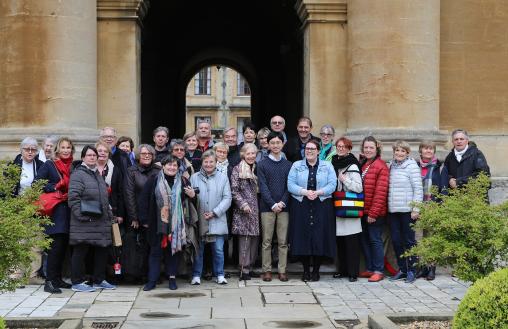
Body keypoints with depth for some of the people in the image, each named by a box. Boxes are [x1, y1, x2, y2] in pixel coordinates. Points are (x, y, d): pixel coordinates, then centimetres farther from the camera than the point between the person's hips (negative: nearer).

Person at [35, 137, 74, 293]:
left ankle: (57, 279, 16)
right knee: (56, 245, -13)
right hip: (56, 211, -5)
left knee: (64, 245, 7)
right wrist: (54, 187, -14)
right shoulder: (49, 165, 2)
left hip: (69, 211, 5)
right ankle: (49, 281, -13)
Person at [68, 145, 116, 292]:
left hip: (101, 221, 8)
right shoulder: (78, 174, -7)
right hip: (84, 222, -8)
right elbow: (73, 197, -16)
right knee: (80, 250, -2)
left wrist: (109, 214, 19)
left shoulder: (98, 175, 20)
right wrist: (81, 215, -21)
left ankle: (99, 280, 22)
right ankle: (77, 282, 5)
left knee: (102, 250, 11)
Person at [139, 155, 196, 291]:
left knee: (173, 249, 7)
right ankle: (152, 279, 9)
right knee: (155, 250, 4)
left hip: (176, 223, 1)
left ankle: (172, 278, 16)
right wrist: (144, 219, -5)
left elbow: (190, 196, 17)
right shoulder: (154, 180, -2)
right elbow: (144, 199, -2)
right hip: (157, 222, -1)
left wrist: (192, 195, -8)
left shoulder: (183, 181, 4)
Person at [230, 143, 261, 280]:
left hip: (255, 209, 6)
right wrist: (243, 204, -15)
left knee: (254, 239, 6)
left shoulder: (257, 169, 16)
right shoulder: (237, 169, -2)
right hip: (243, 210, -6)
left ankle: (249, 267, 14)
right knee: (245, 239, -8)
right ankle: (244, 270, -6)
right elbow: (234, 190, -7)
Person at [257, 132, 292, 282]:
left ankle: (282, 270, 7)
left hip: (283, 206, 2)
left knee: (283, 241, 3)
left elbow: (289, 186, 5)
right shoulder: (262, 164, 4)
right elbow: (263, 186, -3)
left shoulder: (288, 165, 10)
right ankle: (267, 270, 7)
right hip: (267, 207, -1)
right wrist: (273, 204, -12)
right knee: (267, 241, 1)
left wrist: (282, 202, -10)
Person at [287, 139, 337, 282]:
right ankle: (306, 271, 8)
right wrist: (305, 192, -15)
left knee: (320, 237, -3)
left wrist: (318, 192, -16)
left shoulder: (327, 166, 10)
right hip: (301, 207, 0)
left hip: (321, 207, 0)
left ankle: (316, 271, 8)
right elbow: (291, 185, 0)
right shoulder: (296, 166, 10)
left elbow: (332, 185, -1)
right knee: (303, 237, -3)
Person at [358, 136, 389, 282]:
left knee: (375, 240, -3)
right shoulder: (362, 165, 13)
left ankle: (379, 270, 4)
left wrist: (373, 212, -17)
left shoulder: (381, 166, -10)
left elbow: (380, 192, -15)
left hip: (375, 212, -7)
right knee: (364, 240, 12)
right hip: (363, 211, 7)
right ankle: (370, 268, 21)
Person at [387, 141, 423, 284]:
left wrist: (416, 209, -12)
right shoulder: (391, 166, 12)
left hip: (407, 210, -6)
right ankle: (402, 269, 18)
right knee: (396, 240, 8)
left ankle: (411, 270, 8)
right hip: (393, 210, 6)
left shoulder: (412, 166, -5)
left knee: (409, 240, 1)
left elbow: (418, 189, -8)